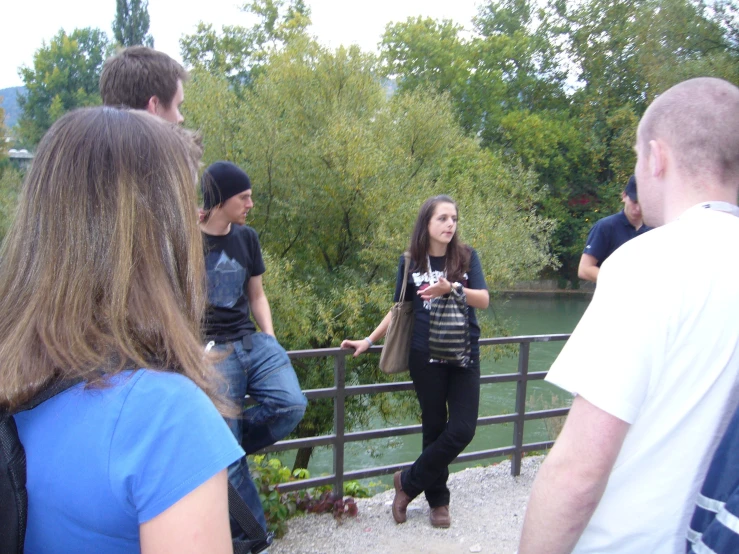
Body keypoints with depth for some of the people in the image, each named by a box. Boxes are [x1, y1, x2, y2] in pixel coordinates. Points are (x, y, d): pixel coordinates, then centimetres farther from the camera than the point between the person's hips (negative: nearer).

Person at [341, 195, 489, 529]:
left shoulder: (467, 257, 0)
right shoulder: (410, 262, 0)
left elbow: (484, 300, -8)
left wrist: (452, 288, -24)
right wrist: (369, 341, 6)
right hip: (426, 356, -1)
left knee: (462, 429, -5)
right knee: (435, 428, 7)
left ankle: (409, 482, 15)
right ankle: (437, 500, 25)